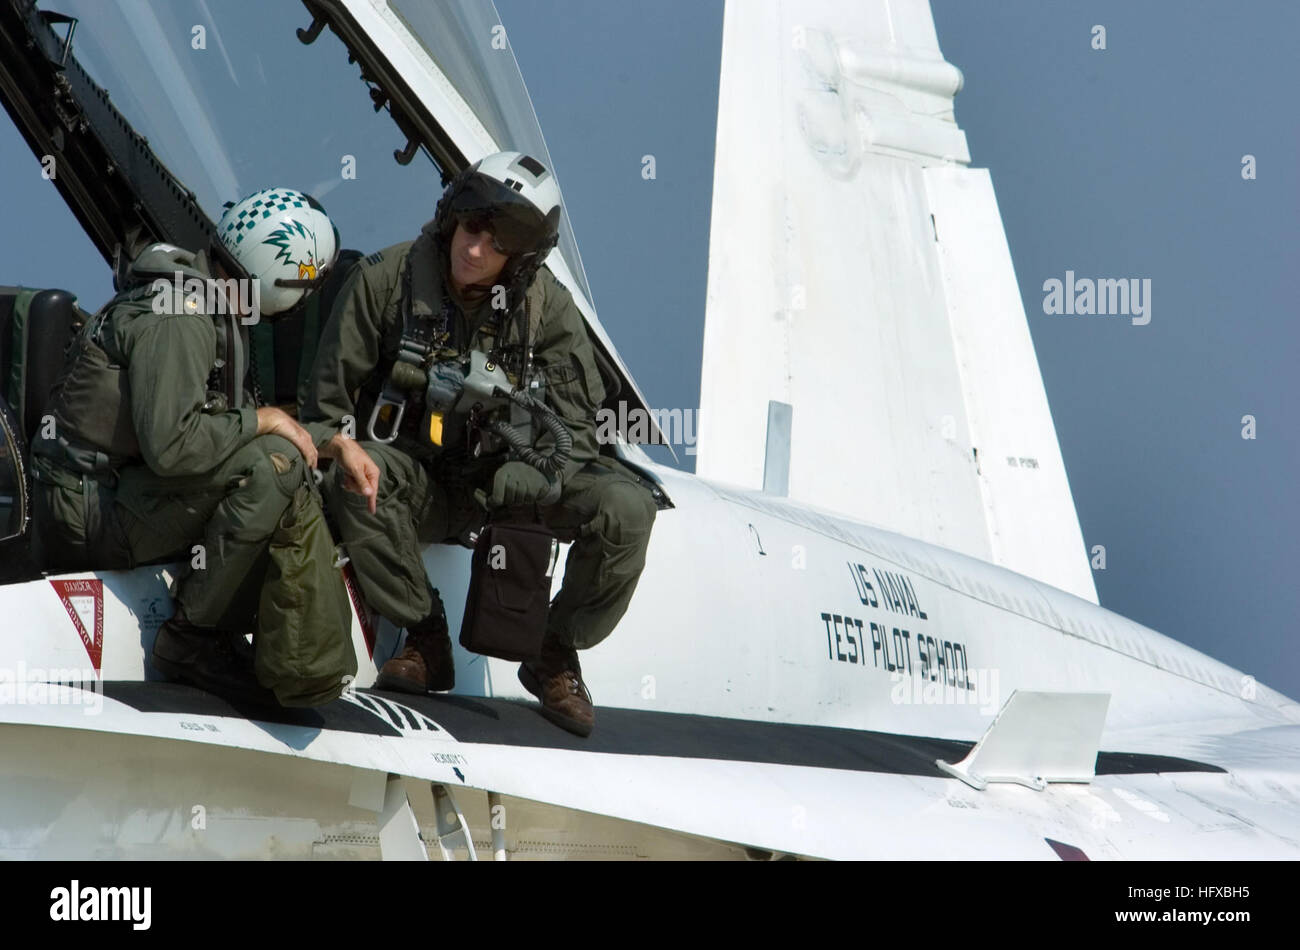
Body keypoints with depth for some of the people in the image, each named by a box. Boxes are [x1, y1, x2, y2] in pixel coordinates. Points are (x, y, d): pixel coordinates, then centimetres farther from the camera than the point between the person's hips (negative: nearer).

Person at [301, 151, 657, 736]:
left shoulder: (545, 304, -5)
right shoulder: (387, 278, -9)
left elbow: (574, 417, -4)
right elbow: (329, 393, -3)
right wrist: (343, 444, -26)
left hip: (508, 474, 1)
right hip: (417, 479, -1)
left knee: (626, 507, -24)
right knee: (353, 485, -35)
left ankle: (555, 656, -1)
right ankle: (426, 640, -15)